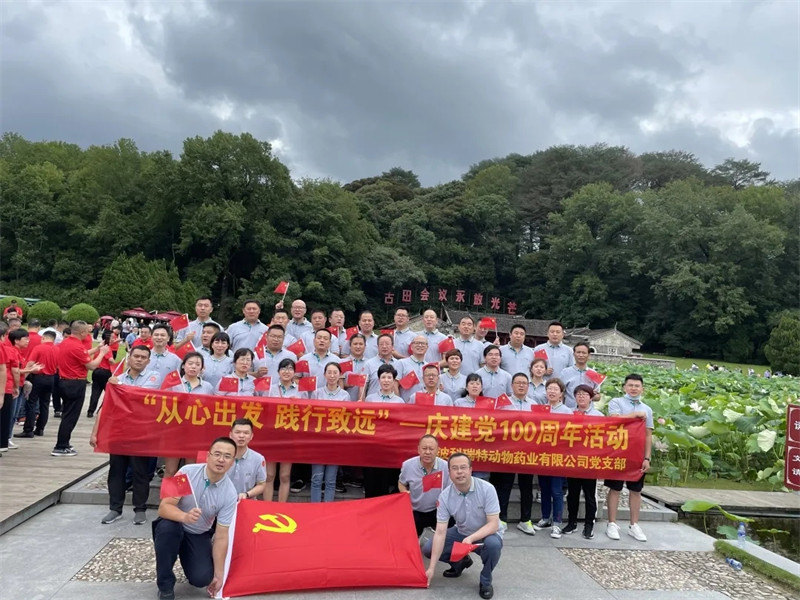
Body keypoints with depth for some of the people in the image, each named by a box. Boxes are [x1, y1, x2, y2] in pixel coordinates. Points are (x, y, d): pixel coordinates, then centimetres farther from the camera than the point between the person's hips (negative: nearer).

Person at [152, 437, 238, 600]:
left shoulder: (230, 494, -19)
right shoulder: (187, 472, -22)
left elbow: (221, 537, -13)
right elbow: (164, 507, -25)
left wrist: (218, 574, -12)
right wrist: (184, 516, -46)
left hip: (199, 536, 1)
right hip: (174, 528, -1)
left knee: (202, 579, -20)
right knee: (167, 526, -35)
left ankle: (186, 556, 17)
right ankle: (165, 585, -12)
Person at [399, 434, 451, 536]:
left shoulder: (446, 466, -16)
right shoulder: (408, 465, -13)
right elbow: (401, 483, 6)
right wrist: (405, 493, -15)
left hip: (437, 512, -1)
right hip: (414, 512, 1)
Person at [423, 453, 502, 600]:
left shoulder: (487, 489, -25)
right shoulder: (445, 496, -17)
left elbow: (493, 524, -25)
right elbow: (440, 532, -18)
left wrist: (471, 538, -41)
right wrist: (431, 568, -21)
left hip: (487, 533, -3)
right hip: (461, 532, 3)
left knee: (493, 544, -37)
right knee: (428, 549, -11)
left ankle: (485, 581, -6)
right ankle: (461, 562, 18)